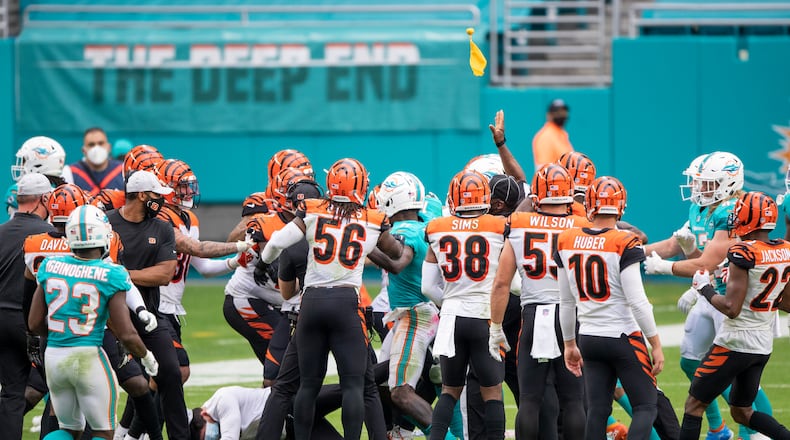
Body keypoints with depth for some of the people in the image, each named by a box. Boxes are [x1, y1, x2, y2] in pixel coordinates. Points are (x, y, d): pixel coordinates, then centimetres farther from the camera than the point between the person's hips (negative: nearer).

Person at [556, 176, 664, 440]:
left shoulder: (567, 242, 1)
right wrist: (656, 345, -9)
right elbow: (637, 302, -17)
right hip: (623, 338, -5)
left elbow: (566, 302, 10)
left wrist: (570, 344, 21)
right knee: (646, 408, 2)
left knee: (597, 411, 10)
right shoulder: (624, 245, -15)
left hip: (589, 338, 5)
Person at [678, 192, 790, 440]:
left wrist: (705, 289, -7)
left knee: (694, 405, 3)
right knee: (742, 412, 21)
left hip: (735, 343, -8)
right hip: (764, 344, 8)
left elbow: (731, 308, -22)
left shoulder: (744, 254, -20)